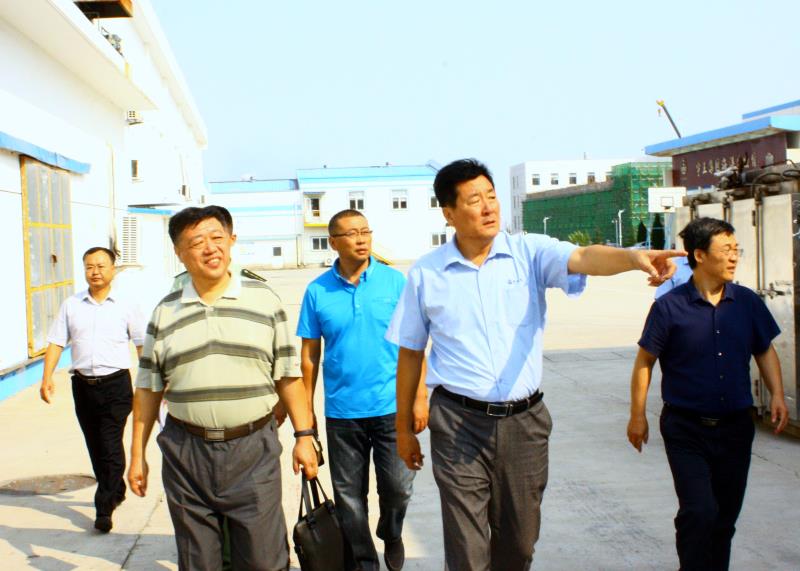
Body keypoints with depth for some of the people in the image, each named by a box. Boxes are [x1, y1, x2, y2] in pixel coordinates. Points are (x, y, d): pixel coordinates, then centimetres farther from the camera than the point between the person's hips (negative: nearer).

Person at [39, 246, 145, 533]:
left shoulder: (126, 306, 1)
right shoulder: (71, 305, 7)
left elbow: (142, 345, 4)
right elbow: (56, 343, 7)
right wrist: (47, 378, -4)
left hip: (116, 383, -3)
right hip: (83, 384, 4)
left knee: (111, 446, -7)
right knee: (95, 447, 13)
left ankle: (104, 508, 1)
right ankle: (116, 491, 33)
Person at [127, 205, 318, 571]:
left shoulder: (263, 300, 3)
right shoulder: (166, 312, 6)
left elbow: (288, 375, 4)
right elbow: (148, 389, 10)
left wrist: (304, 436, -1)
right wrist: (137, 455, 8)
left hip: (253, 448, -1)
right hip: (186, 453, 2)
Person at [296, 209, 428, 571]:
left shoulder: (395, 281, -3)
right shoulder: (318, 291, -1)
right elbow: (309, 354, 4)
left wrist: (420, 397, -4)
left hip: (391, 406, -1)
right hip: (341, 411, 1)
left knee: (398, 487, 5)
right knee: (349, 497, 10)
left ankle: (391, 534, 37)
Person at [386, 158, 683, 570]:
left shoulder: (529, 252, -1)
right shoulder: (425, 274, 0)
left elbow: (582, 258, -21)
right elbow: (410, 353, 7)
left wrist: (634, 257, -43)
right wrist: (404, 427, 10)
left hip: (524, 421, 2)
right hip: (459, 424, -1)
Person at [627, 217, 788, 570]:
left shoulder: (747, 302, 2)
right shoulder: (670, 307, -9)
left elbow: (765, 351, 15)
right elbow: (644, 361, -3)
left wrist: (777, 394, 0)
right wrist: (637, 415, -3)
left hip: (735, 426, 4)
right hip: (686, 428, -4)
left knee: (725, 515, 13)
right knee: (699, 512, -14)